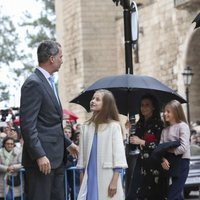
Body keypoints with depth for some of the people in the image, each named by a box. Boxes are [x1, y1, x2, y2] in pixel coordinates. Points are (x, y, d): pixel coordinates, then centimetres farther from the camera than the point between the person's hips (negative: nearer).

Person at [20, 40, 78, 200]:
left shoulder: (48, 82, 17)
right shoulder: (34, 84, -13)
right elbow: (27, 125, -19)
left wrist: (67, 143, 25)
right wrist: (39, 155, -23)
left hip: (56, 158, 10)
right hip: (42, 159, -10)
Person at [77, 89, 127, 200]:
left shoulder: (113, 126, -3)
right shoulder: (86, 126, 10)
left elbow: (118, 153, -6)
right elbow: (82, 153, 13)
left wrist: (114, 181, -12)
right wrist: (82, 180, 10)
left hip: (107, 178, -4)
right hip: (89, 177, 4)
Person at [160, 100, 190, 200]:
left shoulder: (182, 126, -6)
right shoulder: (165, 129, 14)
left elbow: (183, 147, -15)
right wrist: (163, 159, -13)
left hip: (181, 162, -7)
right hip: (167, 164, 7)